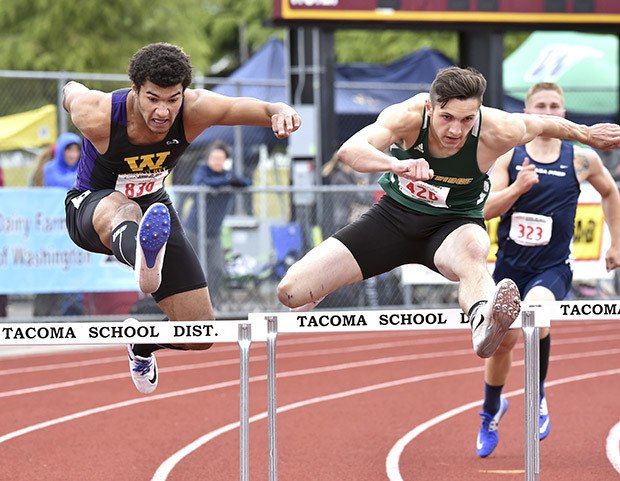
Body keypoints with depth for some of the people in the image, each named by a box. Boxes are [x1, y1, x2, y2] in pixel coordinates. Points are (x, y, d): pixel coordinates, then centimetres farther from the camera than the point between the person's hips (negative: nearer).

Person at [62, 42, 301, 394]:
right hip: (91, 207, -4)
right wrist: (71, 90, 18)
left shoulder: (194, 111, -26)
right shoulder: (96, 115, -30)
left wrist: (282, 113, -58)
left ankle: (143, 343, 34)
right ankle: (143, 259, -84)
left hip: (154, 205, 4)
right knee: (124, 209, -46)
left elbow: (262, 110, -33)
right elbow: (71, 91, -7)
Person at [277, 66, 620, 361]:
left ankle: (483, 324, -76)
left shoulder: (497, 131, -22)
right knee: (291, 290, -13)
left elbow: (544, 124, 1)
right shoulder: (408, 116, -26)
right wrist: (396, 164, -63)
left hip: (454, 224, -1)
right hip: (395, 214, 1)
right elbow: (349, 150, -43)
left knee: (470, 252, -43)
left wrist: (588, 135, 18)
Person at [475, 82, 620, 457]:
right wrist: (517, 188, -24)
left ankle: (538, 397, -13)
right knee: (503, 340, 10)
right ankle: (491, 412, 39)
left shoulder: (581, 158, 0)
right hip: (510, 264, 2)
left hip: (552, 267, -2)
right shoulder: (508, 156, 0)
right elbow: (486, 209, -8)